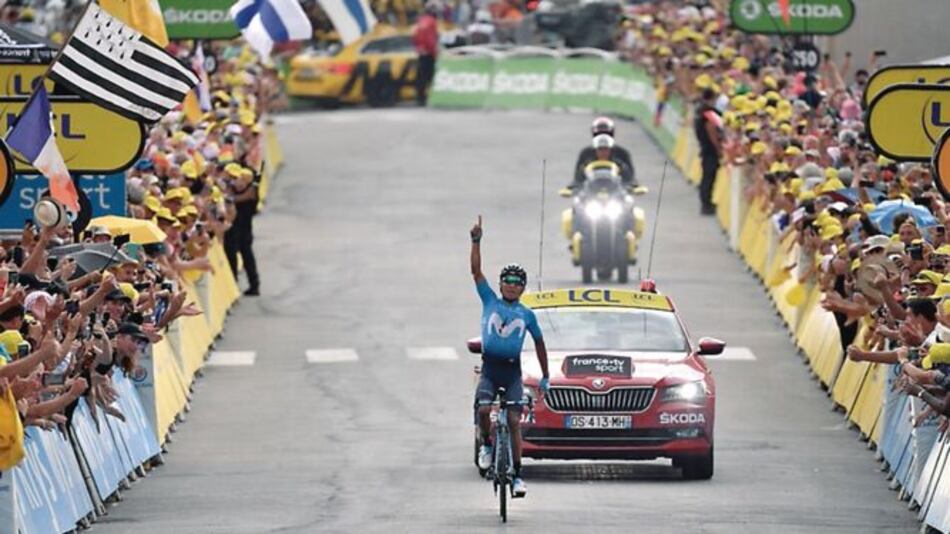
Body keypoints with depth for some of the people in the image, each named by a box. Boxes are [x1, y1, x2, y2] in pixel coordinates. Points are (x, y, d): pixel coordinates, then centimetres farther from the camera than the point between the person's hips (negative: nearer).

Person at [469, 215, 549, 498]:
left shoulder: (527, 315, 10)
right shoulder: (490, 301, 8)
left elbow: (539, 342, 20)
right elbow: (476, 271, 2)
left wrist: (545, 376, 20)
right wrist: (476, 241, -7)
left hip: (512, 371, 0)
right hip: (489, 367, 0)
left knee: (514, 421, -6)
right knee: (483, 410, -24)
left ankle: (517, 475, -3)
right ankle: (486, 445, 6)